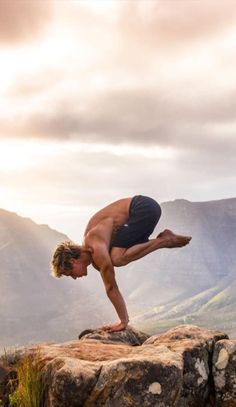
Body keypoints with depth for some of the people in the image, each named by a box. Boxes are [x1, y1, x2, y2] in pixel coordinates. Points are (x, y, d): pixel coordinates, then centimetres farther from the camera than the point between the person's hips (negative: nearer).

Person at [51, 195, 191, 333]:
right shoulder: (90, 251, 13)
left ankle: (161, 241, -11)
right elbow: (111, 286, 18)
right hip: (142, 207, 9)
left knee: (116, 259, -18)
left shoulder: (97, 250, -16)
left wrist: (124, 321, -6)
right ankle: (164, 241, 9)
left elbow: (111, 287, -13)